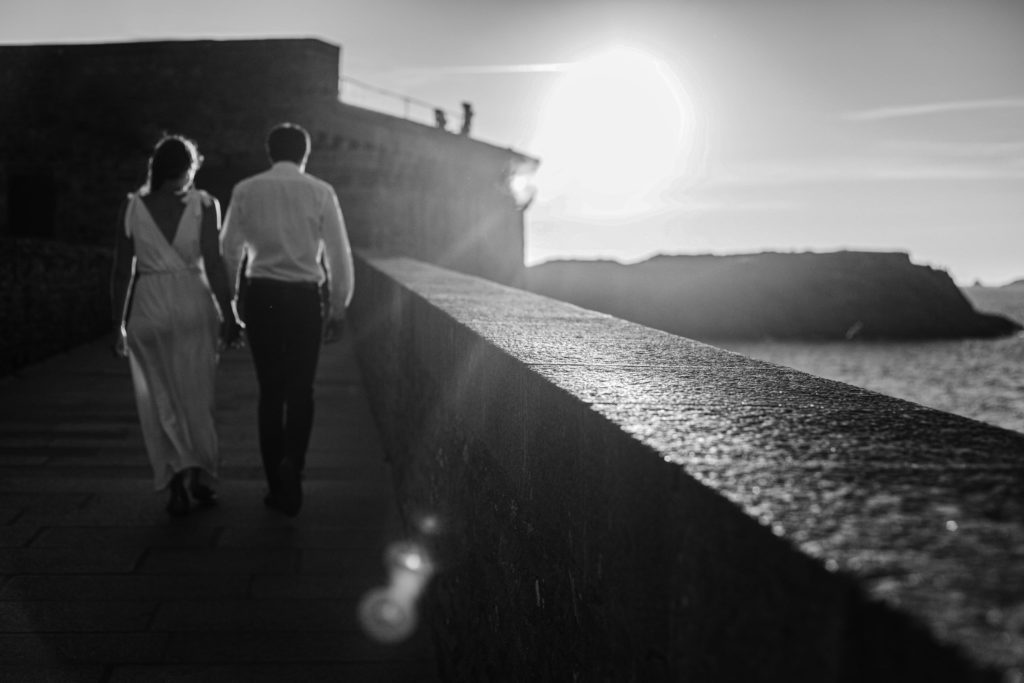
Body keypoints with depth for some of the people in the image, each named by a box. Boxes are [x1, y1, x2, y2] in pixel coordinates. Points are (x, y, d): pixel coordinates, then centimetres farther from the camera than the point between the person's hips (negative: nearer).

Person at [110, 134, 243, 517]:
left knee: (160, 400, 8)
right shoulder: (203, 205, -2)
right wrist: (228, 314, -3)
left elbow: (122, 269, 1)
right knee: (196, 396, 11)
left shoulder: (132, 207, 1)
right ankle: (199, 475, 4)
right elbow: (213, 263, -8)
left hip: (148, 306, 1)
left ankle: (176, 479, -4)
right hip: (193, 303, 0)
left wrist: (119, 322, 7)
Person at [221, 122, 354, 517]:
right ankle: (292, 463, -13)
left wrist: (230, 299, 13)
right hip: (305, 296, -1)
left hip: (260, 295, 1)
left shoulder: (246, 191, 3)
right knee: (300, 387, 9)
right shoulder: (320, 193, 0)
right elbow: (339, 254, -1)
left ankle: (277, 485, 12)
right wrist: (338, 308, 7)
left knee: (270, 390, 9)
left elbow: (229, 250, 3)